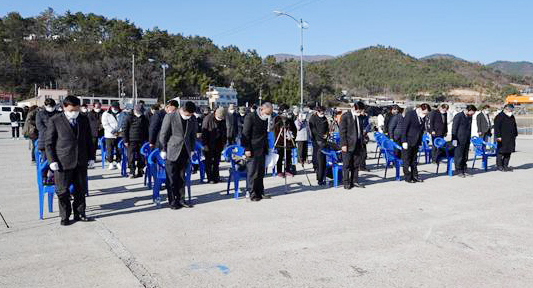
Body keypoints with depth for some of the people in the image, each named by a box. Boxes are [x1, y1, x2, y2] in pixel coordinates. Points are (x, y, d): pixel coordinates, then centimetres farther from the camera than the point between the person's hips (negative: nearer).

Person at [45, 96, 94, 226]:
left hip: (81, 162, 4)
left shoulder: (84, 120, 9)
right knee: (63, 191, 5)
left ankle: (79, 214, 26)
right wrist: (52, 161, -9)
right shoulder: (55, 120, -4)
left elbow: (88, 140, 15)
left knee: (81, 189, 11)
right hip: (63, 162, -4)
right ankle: (65, 216, 20)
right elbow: (48, 143, -2)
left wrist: (91, 157, 9)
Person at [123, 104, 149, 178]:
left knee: (141, 157, 6)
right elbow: (125, 130, -3)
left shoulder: (144, 118, 11)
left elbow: (147, 130, 18)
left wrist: (147, 140, 12)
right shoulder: (129, 118, -1)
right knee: (131, 157, -3)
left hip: (142, 141, 4)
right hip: (132, 141, -4)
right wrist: (126, 141, -8)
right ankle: (132, 172, 4)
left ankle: (140, 171, 16)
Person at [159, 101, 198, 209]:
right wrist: (163, 150, -4)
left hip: (185, 152, 4)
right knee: (171, 178, 2)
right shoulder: (170, 117, -10)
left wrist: (192, 150, 12)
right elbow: (163, 135, -5)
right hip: (172, 152, -4)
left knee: (182, 177, 11)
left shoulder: (193, 119, 3)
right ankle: (172, 201, 11)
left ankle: (180, 199, 20)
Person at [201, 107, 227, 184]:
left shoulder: (223, 120, 2)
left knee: (216, 162, 9)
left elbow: (224, 133, 12)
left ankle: (216, 177, 17)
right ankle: (210, 178, 7)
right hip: (209, 145, -4)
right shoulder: (208, 119, -13)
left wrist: (223, 143, 5)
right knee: (209, 162, 1)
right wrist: (205, 145, -14)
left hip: (218, 145, 4)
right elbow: (204, 133, -12)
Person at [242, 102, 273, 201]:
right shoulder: (250, 117, -10)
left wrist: (266, 148, 18)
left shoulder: (265, 119, 13)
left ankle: (260, 192, 17)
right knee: (252, 172, -4)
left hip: (262, 150, 7)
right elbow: (245, 134, -12)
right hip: (253, 150, -7)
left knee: (261, 172, 9)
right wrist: (247, 149, -16)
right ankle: (252, 194, 2)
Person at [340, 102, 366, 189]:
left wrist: (362, 141, 11)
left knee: (356, 164, 9)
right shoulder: (345, 116, -7)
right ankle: (346, 183, 9)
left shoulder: (359, 117, 12)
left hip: (358, 145, 6)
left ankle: (354, 181, 18)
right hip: (348, 145, -6)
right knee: (347, 165, 1)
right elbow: (342, 131, -10)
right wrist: (343, 144, -14)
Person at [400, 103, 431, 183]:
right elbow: (404, 128, -14)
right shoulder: (409, 114, -12)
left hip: (416, 142, 6)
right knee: (407, 160, 1)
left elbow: (422, 130, 14)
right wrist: (404, 141, -17)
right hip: (408, 142, -6)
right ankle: (408, 177, 8)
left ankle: (414, 176, 19)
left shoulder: (423, 118, 7)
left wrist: (420, 142, 8)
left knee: (414, 160, 13)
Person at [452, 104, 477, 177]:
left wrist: (469, 138, 19)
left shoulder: (469, 117, 14)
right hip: (459, 140, -7)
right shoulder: (458, 116, -9)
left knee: (465, 157, 10)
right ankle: (459, 171, 5)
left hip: (466, 140, 7)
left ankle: (464, 171, 17)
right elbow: (454, 128, -11)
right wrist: (454, 139, -15)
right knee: (459, 156, -3)